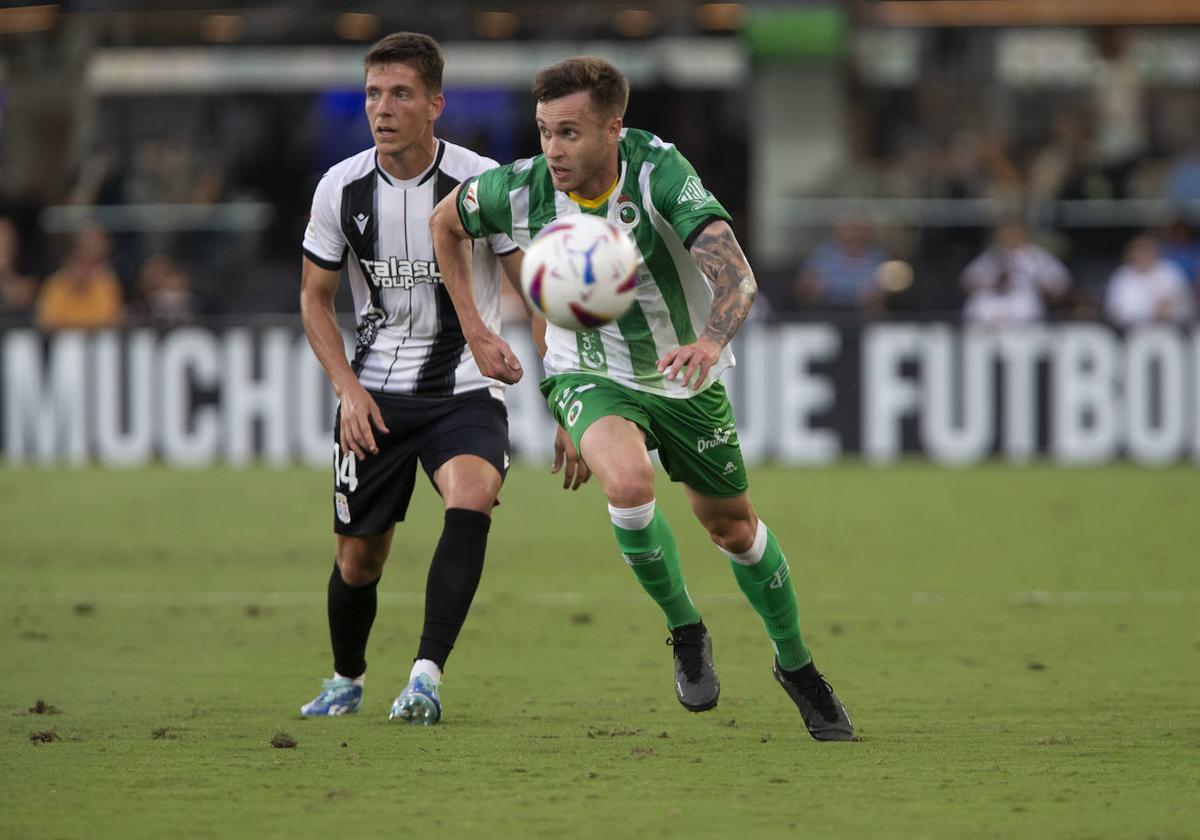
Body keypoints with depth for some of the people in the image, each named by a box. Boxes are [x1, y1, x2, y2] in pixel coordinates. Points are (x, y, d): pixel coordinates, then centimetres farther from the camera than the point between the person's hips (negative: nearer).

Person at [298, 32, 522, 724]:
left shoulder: (483, 182, -12)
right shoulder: (342, 188, -3)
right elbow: (316, 298, 10)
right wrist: (349, 388, -4)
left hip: (466, 389, -3)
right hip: (375, 395, 3)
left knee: (471, 497, -32)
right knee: (359, 558, 7)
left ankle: (427, 677, -33)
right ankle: (347, 681, 36)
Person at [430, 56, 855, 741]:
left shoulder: (659, 172, -29)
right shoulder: (521, 191, -21)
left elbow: (737, 276, -40)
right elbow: (446, 221, 3)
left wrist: (711, 340, -60)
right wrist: (475, 330, 0)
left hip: (686, 377, 0)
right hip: (589, 375, 0)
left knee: (733, 527, 14)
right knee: (629, 483, -31)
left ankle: (796, 663, 41)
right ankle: (685, 631, -5)